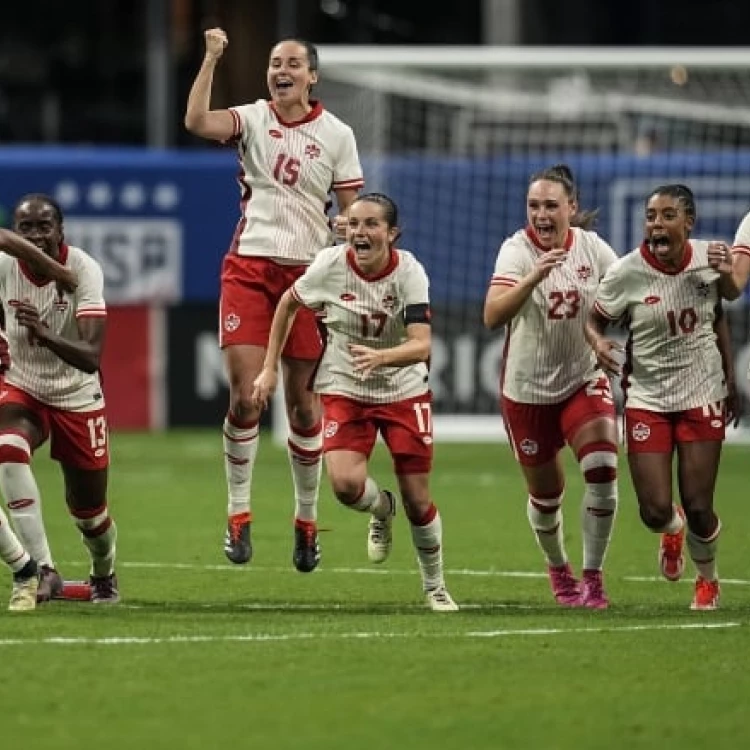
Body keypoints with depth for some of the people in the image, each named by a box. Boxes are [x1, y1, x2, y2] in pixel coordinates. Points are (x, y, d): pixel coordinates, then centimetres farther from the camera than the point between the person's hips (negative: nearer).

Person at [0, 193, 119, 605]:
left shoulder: (84, 270, -24)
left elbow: (92, 357, -33)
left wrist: (44, 334, -49)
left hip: (77, 398, -1)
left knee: (88, 508, 9)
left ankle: (104, 575, 44)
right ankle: (45, 571, -31)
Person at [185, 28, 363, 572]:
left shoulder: (336, 135, 3)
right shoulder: (252, 119, 2)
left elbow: (352, 213, 7)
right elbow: (197, 122, -17)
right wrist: (211, 59, -21)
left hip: (307, 272, 0)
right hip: (249, 267, 0)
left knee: (303, 403, 5)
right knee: (246, 395, -11)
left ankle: (307, 521, 19)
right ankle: (239, 515, 1)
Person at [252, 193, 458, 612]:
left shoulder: (409, 272, -19)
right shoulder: (330, 266, -15)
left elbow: (422, 345, -28)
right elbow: (288, 304, 5)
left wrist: (380, 357, -47)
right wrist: (270, 368, 5)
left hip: (404, 392, 0)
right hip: (344, 392, 0)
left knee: (418, 501, 1)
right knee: (346, 484, -23)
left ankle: (435, 587, 26)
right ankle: (381, 510, 15)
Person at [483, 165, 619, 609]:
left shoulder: (592, 247, -7)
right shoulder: (518, 249, -18)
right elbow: (493, 316, -33)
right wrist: (533, 278, -47)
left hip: (585, 380, 2)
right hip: (528, 389, -2)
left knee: (602, 470, -20)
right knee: (545, 494, 11)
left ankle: (593, 577, -7)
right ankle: (558, 569, 40)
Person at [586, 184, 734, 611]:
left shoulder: (709, 259, -6)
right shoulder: (627, 273, -15)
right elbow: (595, 321, -2)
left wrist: (730, 379, 14)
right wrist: (599, 342, -26)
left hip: (702, 396, 1)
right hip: (648, 398, -1)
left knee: (699, 508, -2)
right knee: (655, 511, -6)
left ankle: (708, 579, 30)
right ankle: (673, 529, 35)